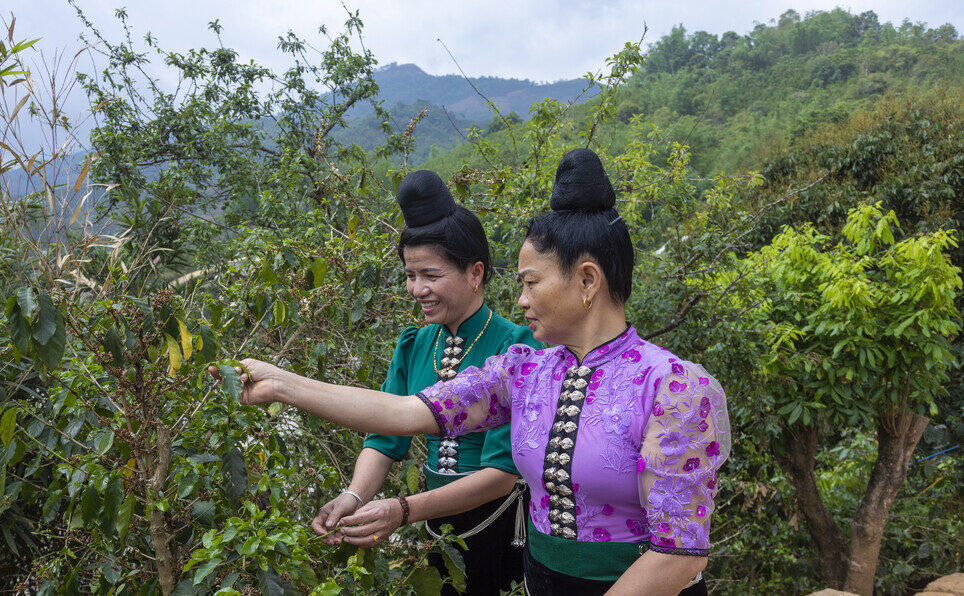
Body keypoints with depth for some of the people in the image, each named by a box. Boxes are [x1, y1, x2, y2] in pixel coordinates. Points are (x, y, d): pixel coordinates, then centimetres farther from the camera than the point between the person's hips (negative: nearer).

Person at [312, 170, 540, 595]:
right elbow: (385, 438, -4)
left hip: (501, 524, -5)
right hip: (439, 521, 5)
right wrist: (353, 497, -25)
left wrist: (404, 509, -34)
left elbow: (503, 470, -24)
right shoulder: (412, 346, 0)